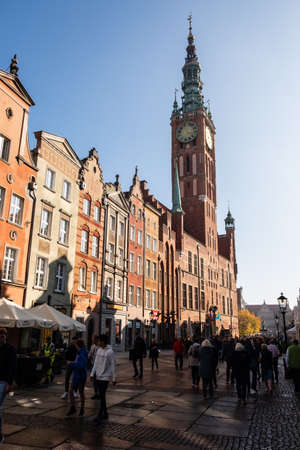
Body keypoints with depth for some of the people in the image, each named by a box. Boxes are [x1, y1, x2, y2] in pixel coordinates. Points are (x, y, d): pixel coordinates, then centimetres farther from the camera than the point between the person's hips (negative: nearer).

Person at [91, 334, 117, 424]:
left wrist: (114, 378, -9)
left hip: (105, 377, -7)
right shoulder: (99, 350, 6)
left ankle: (99, 416, -2)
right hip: (98, 376, 7)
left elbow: (113, 365, -11)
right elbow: (96, 363, 12)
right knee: (101, 396, 13)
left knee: (102, 396, -7)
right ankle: (105, 414, 24)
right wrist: (92, 374, 7)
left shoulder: (110, 352, -14)